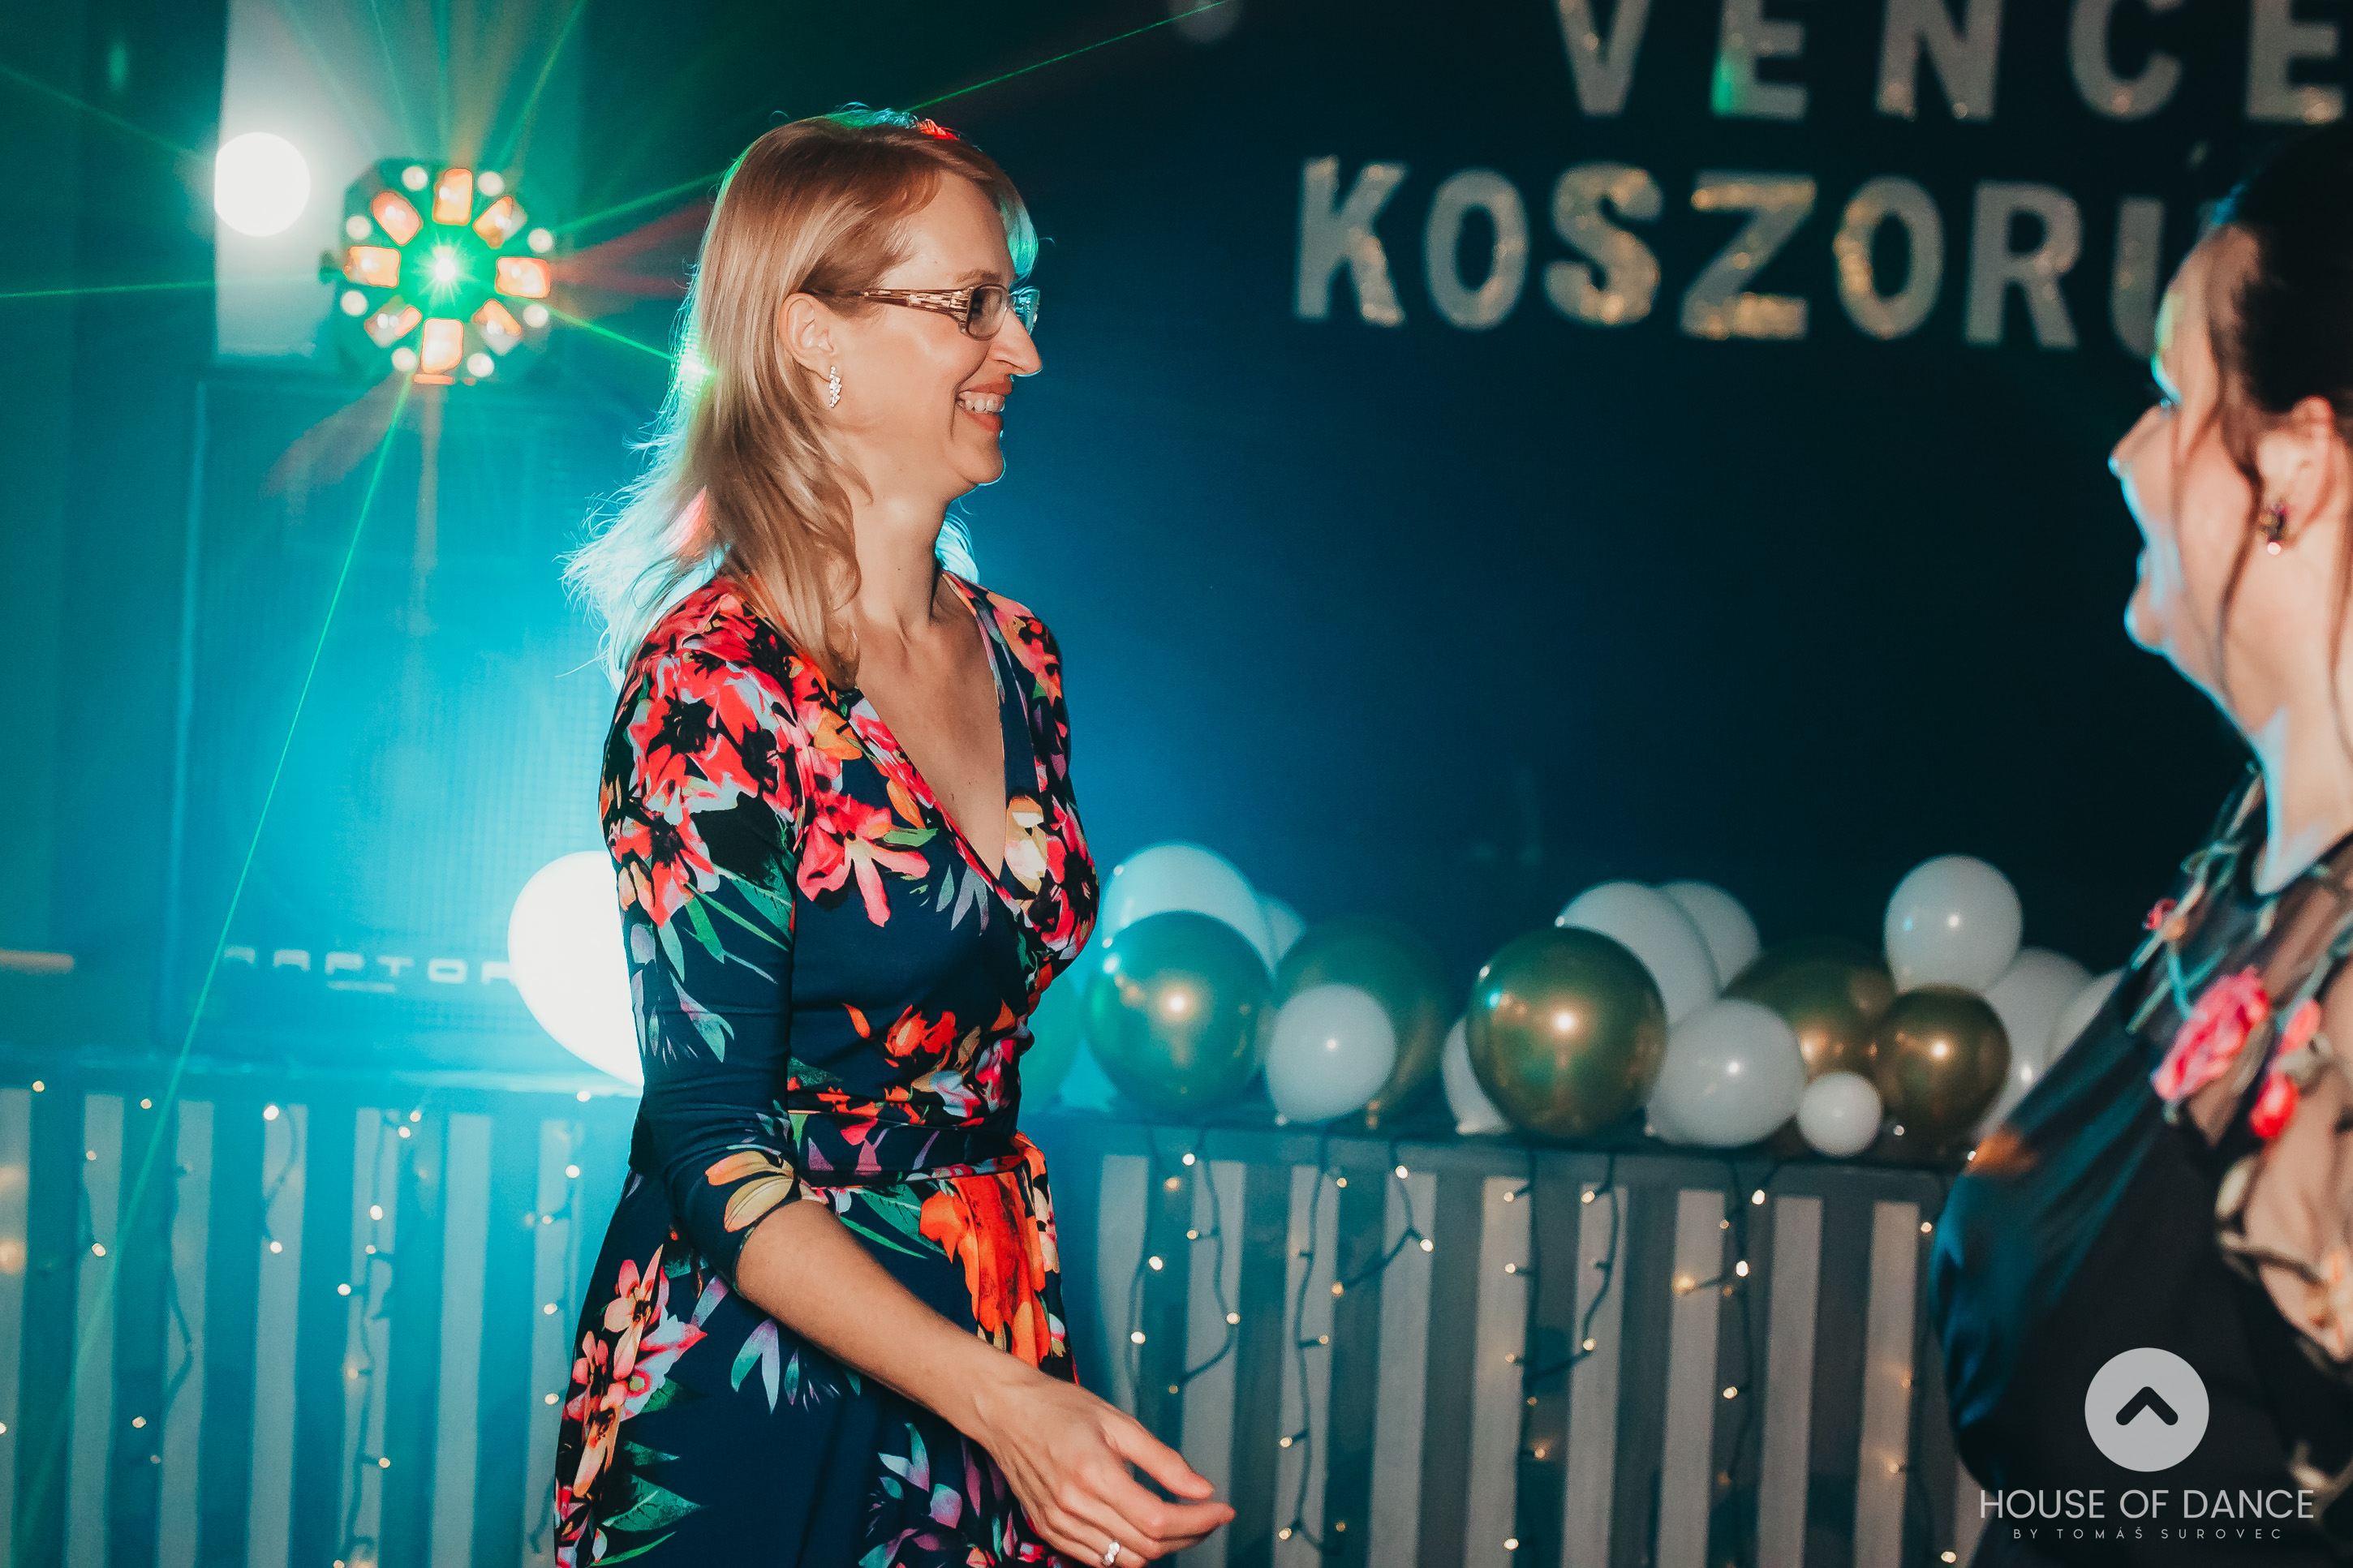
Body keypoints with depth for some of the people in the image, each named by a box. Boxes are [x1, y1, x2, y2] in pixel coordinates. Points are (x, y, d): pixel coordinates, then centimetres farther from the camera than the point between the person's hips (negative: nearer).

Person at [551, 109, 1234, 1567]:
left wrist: (1039, 1382, 11)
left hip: (991, 1352, 7)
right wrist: (1000, 1398, -29)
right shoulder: (716, 689, -17)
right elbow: (713, 1145, -19)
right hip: (754, 1406, -7)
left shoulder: (1016, 658, 6)